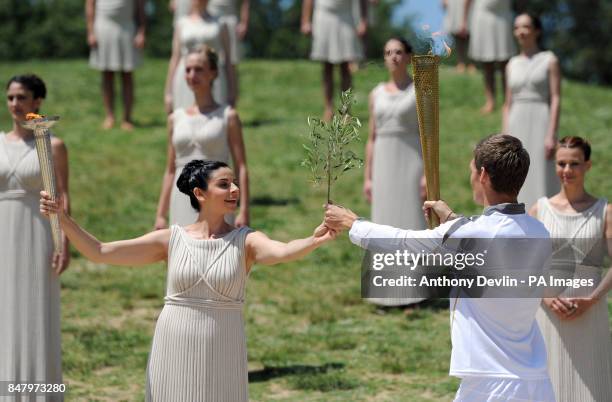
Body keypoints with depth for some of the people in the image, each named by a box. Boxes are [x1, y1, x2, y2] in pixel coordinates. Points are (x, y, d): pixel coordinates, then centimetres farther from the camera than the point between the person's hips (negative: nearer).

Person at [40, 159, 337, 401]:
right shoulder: (171, 240, 1)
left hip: (221, 355, -1)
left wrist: (314, 241, -46)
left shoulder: (245, 241, -2)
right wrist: (61, 218, -10)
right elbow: (99, 252, 1)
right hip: (174, 350, 1)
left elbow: (282, 251, -25)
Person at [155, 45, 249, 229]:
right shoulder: (176, 119, 11)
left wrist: (244, 210, -12)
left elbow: (241, 167, -3)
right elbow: (170, 170, 15)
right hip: (183, 204, 4)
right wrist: (160, 214, 11)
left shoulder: (227, 117, 0)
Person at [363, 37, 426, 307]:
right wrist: (367, 178, 6)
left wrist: (428, 174, -14)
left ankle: (414, 293, 2)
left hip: (412, 163, -4)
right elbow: (372, 138, 12)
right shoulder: (377, 94, 10)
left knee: (412, 223, -5)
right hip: (384, 165, 4)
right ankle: (389, 294, 10)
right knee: (386, 225, 3)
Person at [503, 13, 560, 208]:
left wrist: (551, 135, -16)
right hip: (516, 127, 5)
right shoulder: (513, 64, 14)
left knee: (540, 182, -7)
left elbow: (556, 99, -6)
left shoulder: (549, 60, 1)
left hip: (540, 124, -4)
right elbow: (508, 104, 15)